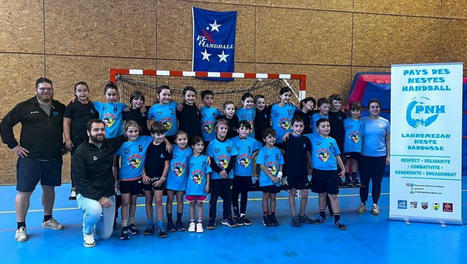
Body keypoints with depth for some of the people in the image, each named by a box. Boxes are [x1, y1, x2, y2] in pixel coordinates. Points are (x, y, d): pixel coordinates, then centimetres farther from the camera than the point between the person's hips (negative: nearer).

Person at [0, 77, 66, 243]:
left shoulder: (60, 108, 6)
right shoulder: (25, 107, -3)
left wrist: (65, 145, 10)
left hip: (54, 159, 3)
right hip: (30, 158, -3)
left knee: (49, 189, 15)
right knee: (24, 192, 2)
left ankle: (48, 219, 32)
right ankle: (20, 227, 15)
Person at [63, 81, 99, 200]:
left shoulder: (93, 106, 11)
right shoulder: (72, 105, 0)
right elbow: (66, 123, -2)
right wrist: (67, 139, -10)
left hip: (91, 140, 3)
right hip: (76, 140, -3)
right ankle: (74, 188, 16)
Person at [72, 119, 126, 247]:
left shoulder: (109, 144, 3)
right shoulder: (80, 152, -11)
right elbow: (79, 181, -15)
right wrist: (98, 198, -23)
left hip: (108, 195, 4)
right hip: (87, 195, -4)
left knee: (105, 235, 6)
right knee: (95, 210, -38)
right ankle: (87, 231, -3)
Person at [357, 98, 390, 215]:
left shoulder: (385, 122, 5)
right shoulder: (363, 121, 1)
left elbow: (387, 140, 8)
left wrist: (388, 155, 4)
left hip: (380, 156, 1)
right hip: (365, 156, -1)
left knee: (377, 181, 7)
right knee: (364, 181, 5)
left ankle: (375, 204, 21)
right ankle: (363, 204, 19)